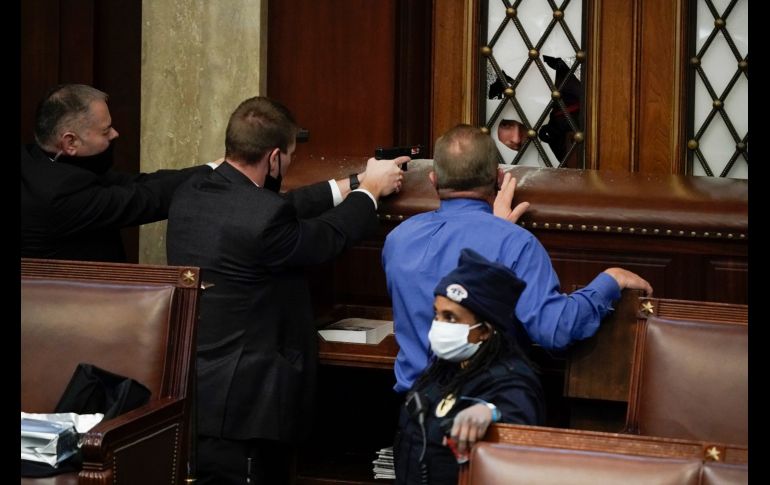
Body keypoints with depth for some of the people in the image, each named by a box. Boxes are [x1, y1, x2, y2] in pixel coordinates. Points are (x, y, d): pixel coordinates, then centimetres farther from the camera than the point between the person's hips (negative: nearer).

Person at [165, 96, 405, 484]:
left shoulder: (190, 194, 0)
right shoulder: (263, 218, -23)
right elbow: (330, 236, -5)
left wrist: (350, 186, 21)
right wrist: (370, 189, 14)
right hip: (239, 406, -8)